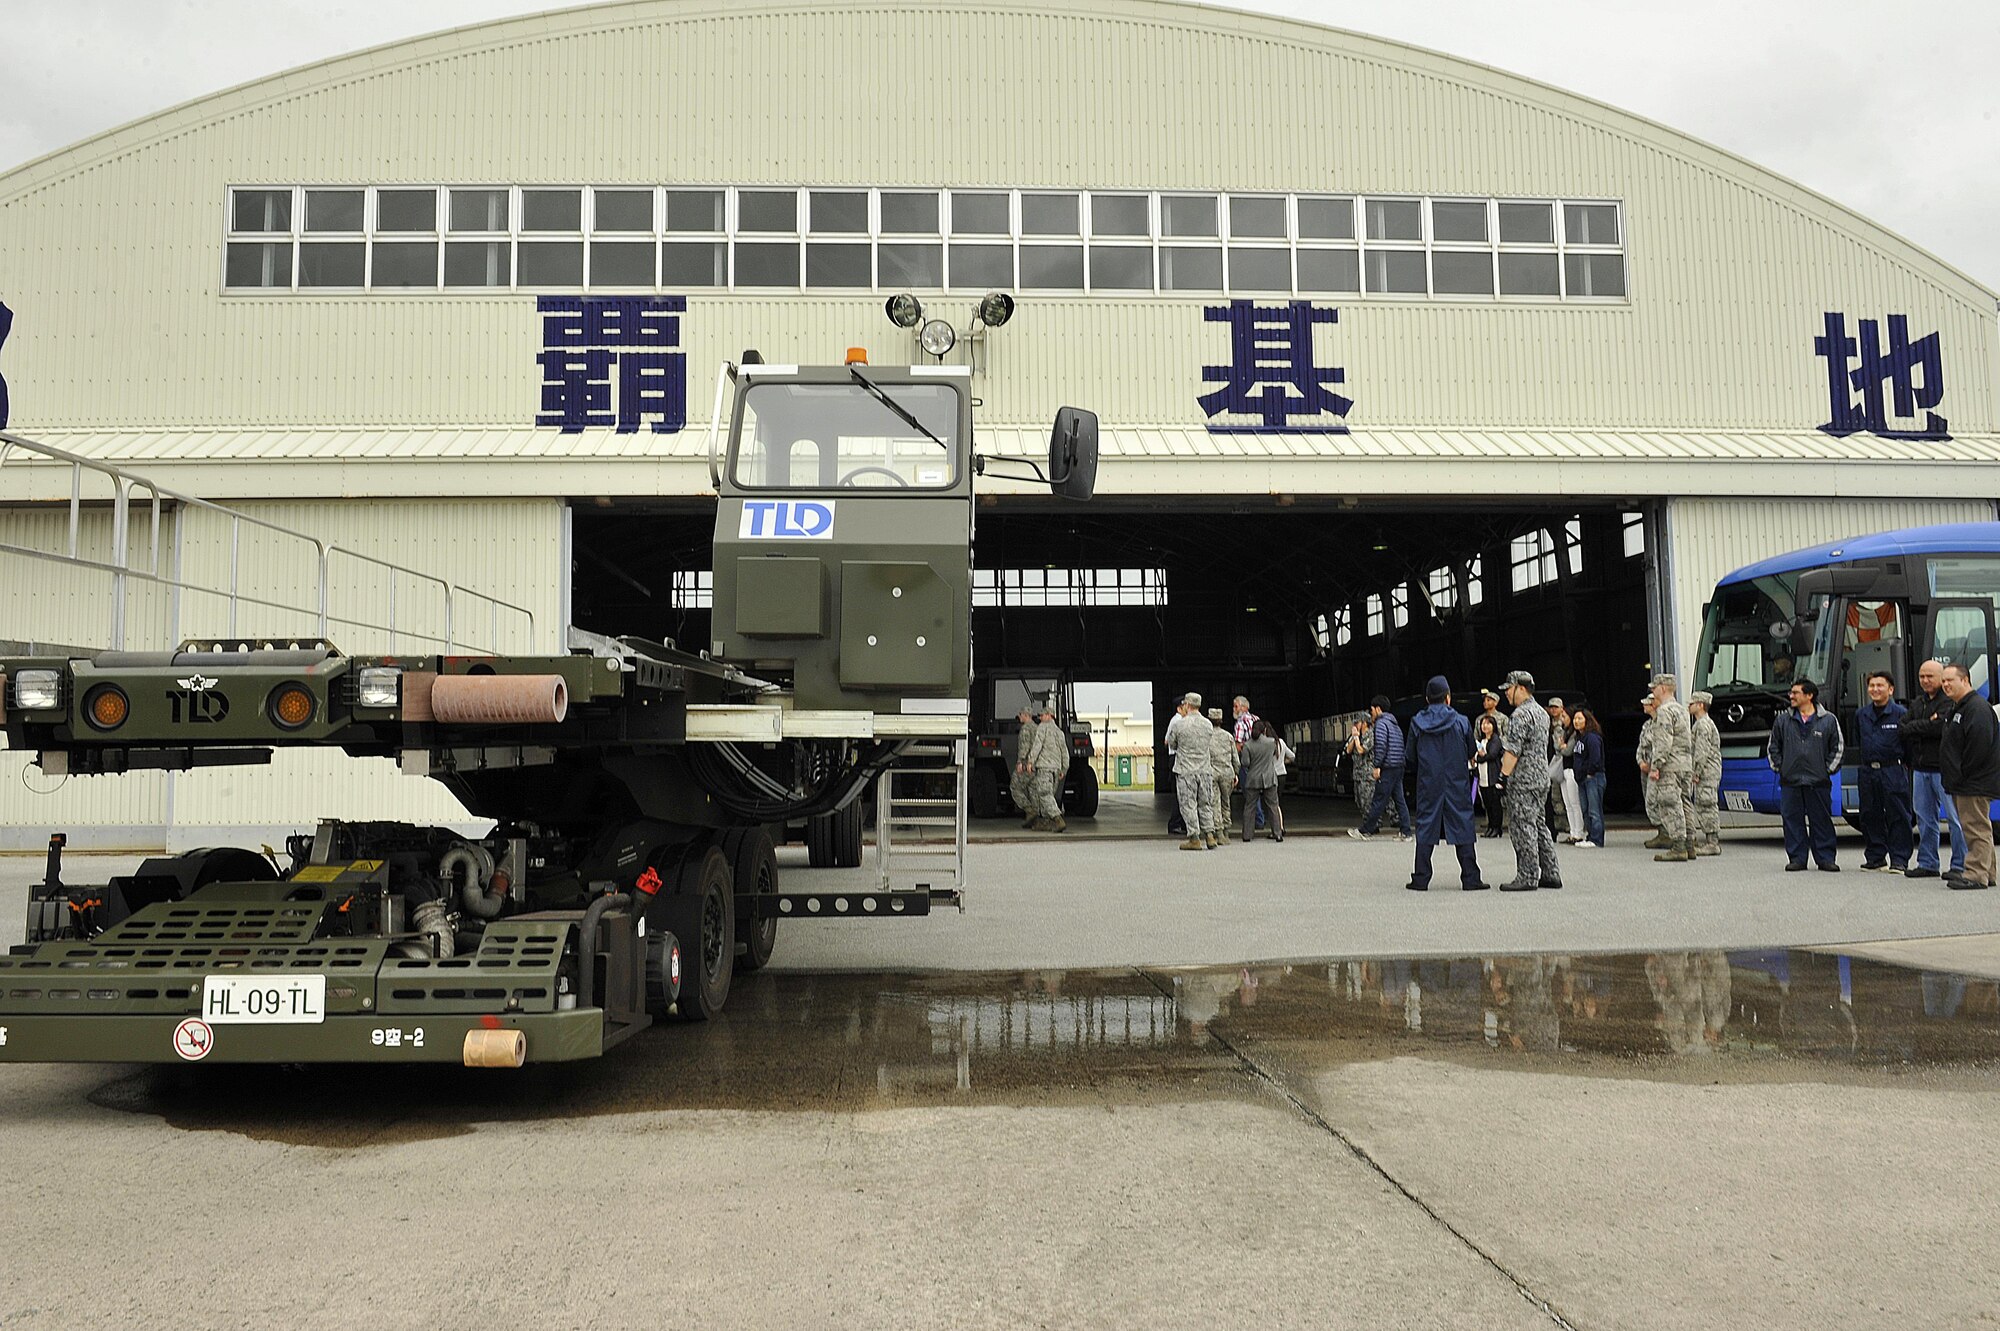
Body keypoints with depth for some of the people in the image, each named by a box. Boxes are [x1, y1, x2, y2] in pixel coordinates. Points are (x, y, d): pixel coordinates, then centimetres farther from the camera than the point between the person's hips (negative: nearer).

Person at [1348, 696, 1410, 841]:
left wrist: (1377, 766, -16)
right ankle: (1405, 832, 5)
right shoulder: (1395, 724, 20)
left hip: (1387, 769, -9)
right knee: (1400, 800, 7)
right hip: (1399, 767, 9)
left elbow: (1381, 745, -19)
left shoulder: (1381, 723, -8)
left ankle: (1365, 831, 1)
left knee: (1378, 802, -4)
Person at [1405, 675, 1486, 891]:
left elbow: (1411, 754, 5)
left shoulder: (1417, 723, -2)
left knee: (1425, 828, 6)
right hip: (1456, 782, -1)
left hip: (1428, 783, 1)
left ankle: (1421, 879, 4)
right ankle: (1470, 879, 5)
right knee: (1462, 827, 5)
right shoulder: (1461, 722, -5)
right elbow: (1471, 753, 6)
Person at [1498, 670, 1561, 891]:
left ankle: (1527, 877, -5)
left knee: (1522, 826, -6)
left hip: (1523, 781, -10)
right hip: (1542, 778, 10)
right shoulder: (1541, 712, 17)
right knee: (1539, 825, 14)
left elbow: (1513, 751, -20)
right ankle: (1551, 874, 15)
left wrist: (1504, 774, -13)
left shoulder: (1520, 715, -15)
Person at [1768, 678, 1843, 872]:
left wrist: (1828, 768, 2)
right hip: (1790, 781, 2)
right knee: (1793, 820, 2)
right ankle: (1796, 858, 9)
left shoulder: (1828, 720, 3)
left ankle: (1825, 858, 11)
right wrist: (1778, 767, 6)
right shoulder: (1783, 721, 8)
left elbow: (1838, 747, 9)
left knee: (1821, 820, 2)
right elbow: (1774, 747, 15)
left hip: (1819, 782, -2)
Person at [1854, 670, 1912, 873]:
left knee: (1897, 816, -2)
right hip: (1868, 771, 6)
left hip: (1893, 771, -5)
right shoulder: (1861, 714, 12)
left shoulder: (1900, 713, -6)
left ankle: (1899, 860, 2)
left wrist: (1902, 763, -6)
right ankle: (1875, 857, 17)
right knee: (1870, 815, 8)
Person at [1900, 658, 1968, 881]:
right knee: (1925, 818, 11)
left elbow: (1940, 727, -20)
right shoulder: (1917, 703, 18)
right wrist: (1926, 725, -7)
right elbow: (1903, 727, 10)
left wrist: (1911, 728, -6)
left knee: (1955, 817, -5)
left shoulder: (1949, 701, -8)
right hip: (1920, 768, 8)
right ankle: (1927, 864, 18)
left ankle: (1960, 865, -1)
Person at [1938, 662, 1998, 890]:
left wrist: (1961, 776, -18)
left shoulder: (1978, 708, -15)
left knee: (1976, 827, -10)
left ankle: (1976, 875, -10)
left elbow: (1980, 746, -23)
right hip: (1964, 785, 11)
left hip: (1976, 783, -11)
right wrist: (1954, 778, 18)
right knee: (1977, 828, 14)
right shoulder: (1956, 709, 19)